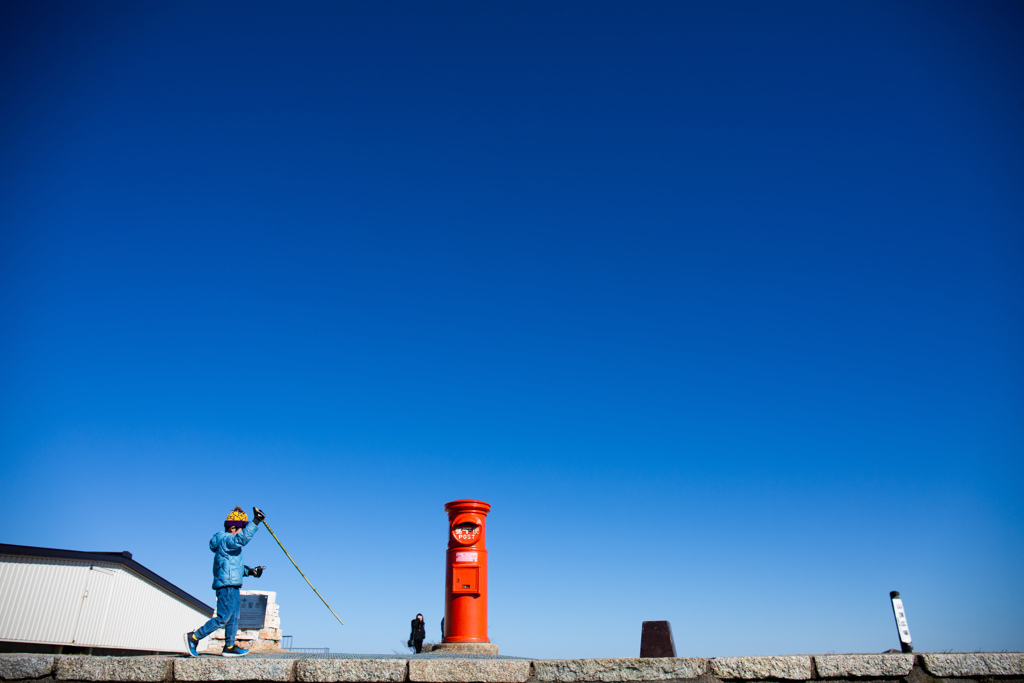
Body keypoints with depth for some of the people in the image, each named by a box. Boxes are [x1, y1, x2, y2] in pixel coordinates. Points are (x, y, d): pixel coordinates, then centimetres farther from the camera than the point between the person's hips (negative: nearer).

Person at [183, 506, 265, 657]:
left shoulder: (228, 541, 19)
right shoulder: (226, 540, -13)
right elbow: (242, 538, -35)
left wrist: (249, 571, 15)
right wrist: (255, 522, -37)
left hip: (232, 586, 11)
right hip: (227, 585, -11)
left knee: (234, 616, 13)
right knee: (224, 617, -9)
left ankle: (229, 647, 19)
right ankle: (194, 637, 0)